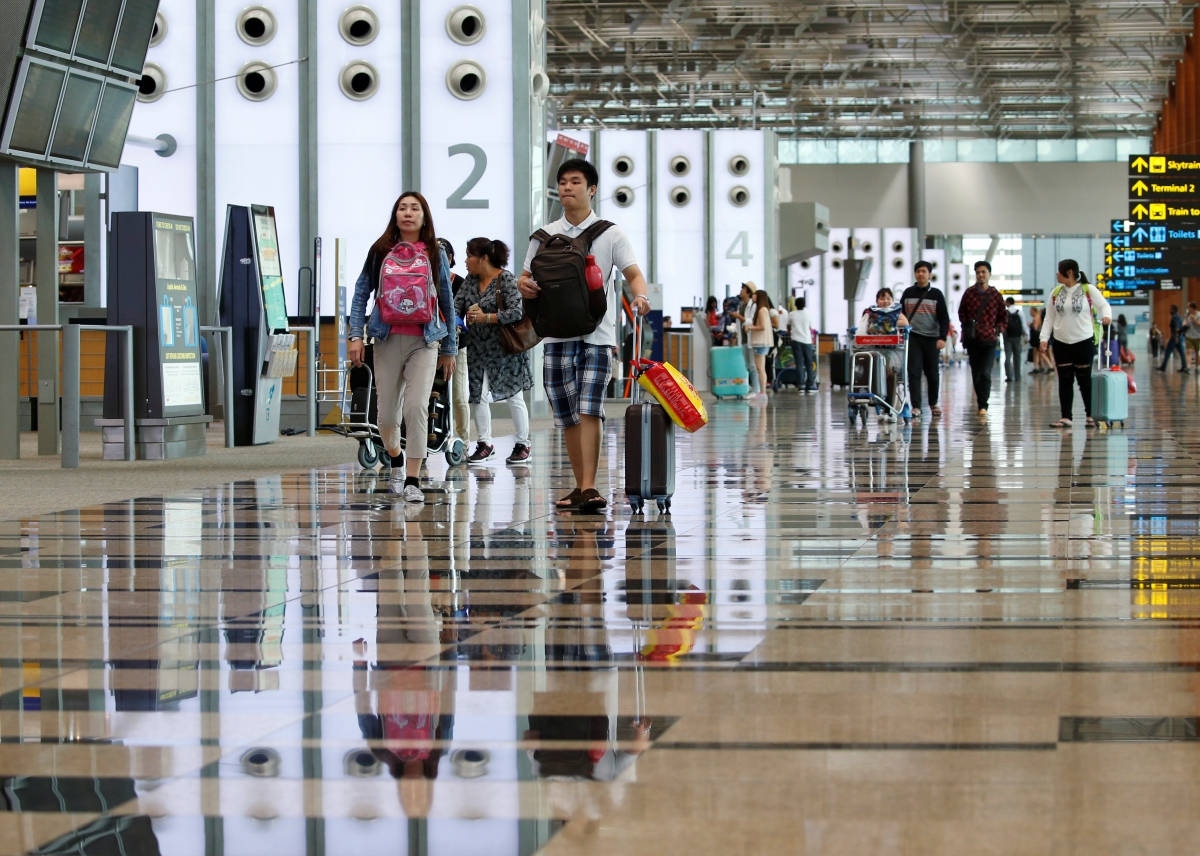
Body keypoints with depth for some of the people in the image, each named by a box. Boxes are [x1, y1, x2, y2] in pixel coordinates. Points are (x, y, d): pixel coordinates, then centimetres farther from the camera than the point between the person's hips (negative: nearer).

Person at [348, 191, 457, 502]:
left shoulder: (435, 254, 7)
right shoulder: (381, 250, 5)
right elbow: (361, 293, 8)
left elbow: (447, 302, 13)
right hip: (388, 339, 1)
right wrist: (356, 335, -2)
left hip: (424, 341, -1)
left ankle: (412, 480, -12)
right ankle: (395, 460, 34)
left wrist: (449, 348, 15)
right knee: (387, 415, 4)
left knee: (417, 407, -16)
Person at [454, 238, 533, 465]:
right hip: (478, 350, 6)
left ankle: (523, 445, 15)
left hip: (504, 350, -6)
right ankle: (485, 444, 14)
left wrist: (486, 318, -24)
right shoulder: (471, 280, 7)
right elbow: (457, 305, 4)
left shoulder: (506, 279, -12)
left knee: (514, 397, 4)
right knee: (478, 395, 3)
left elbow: (516, 312, -18)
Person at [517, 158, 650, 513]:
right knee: (567, 416, 6)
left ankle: (589, 487, -20)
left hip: (597, 335, -3)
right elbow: (527, 277, 15)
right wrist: (524, 284, -10)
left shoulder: (610, 234, 3)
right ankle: (579, 486, 15)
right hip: (557, 335, 3)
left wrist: (640, 296, -25)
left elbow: (633, 273, -3)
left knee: (589, 410, -16)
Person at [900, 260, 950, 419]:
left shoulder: (936, 294, 4)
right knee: (914, 372, -9)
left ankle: (933, 403, 26)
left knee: (932, 373, 8)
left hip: (931, 338, 0)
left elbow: (944, 318, 1)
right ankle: (916, 407, -12)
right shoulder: (908, 293, 8)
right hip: (913, 338, 0)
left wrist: (942, 337, -11)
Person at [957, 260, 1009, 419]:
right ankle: (981, 405, 18)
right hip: (973, 340, 2)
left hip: (989, 340, -2)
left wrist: (999, 330, -4)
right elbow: (962, 313, 13)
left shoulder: (995, 295, 1)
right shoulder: (969, 293, 3)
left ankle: (983, 406, -15)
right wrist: (967, 325, -2)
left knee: (985, 374, -14)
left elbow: (1003, 316, 9)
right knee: (976, 375, 7)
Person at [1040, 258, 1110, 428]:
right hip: (1061, 343, 3)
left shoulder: (1088, 290, -3)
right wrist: (1044, 338, -3)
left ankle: (1090, 416, 14)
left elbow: (1103, 305, 1)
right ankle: (1066, 418, 4)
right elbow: (1049, 318, 8)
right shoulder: (1056, 292, 6)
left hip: (1084, 342, -3)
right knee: (1065, 380, 3)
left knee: (1084, 379, 3)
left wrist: (1107, 316, -22)